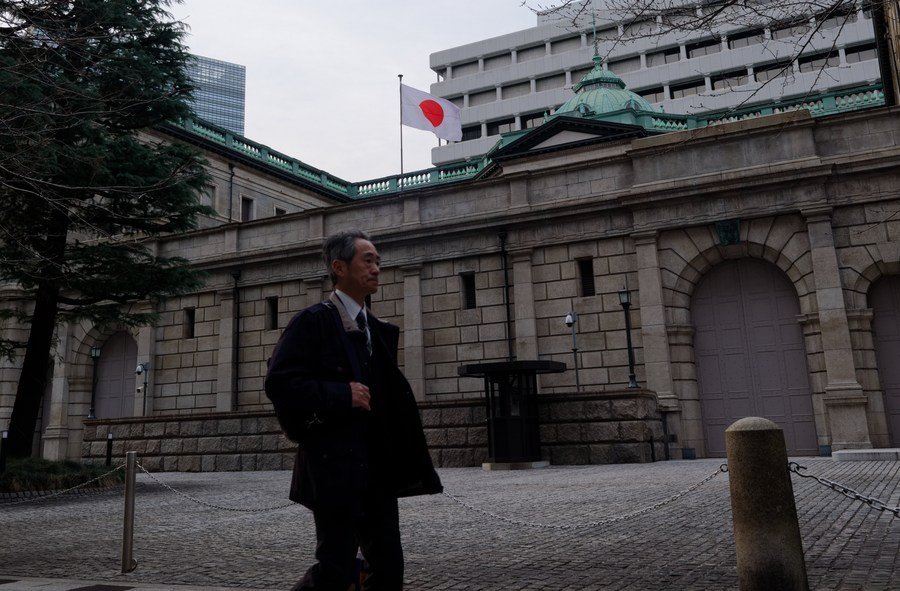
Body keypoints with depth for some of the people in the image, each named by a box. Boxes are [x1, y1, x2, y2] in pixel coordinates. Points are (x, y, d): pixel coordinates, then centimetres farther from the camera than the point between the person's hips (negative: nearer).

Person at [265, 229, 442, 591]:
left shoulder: (378, 330, 15)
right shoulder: (312, 322, -7)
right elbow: (278, 383, -15)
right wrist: (341, 394, -18)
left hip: (379, 467, 7)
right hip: (333, 467, -7)